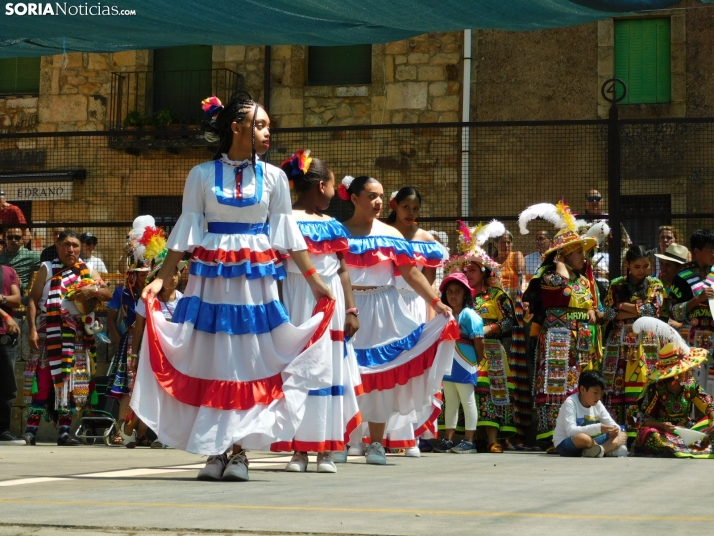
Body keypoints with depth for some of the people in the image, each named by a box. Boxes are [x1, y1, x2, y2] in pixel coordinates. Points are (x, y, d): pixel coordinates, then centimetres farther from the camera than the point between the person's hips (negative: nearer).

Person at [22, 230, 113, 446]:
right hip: (48, 334, -3)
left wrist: (93, 291, -15)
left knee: (71, 383, 2)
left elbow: (109, 295, 6)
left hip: (77, 336, 3)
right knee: (43, 379, -7)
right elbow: (32, 300, -2)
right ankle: (31, 428, -4)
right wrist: (32, 329, -11)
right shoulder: (47, 269, 3)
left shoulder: (87, 272, 11)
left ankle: (64, 431, 5)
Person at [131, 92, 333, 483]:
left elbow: (286, 233, 7)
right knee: (211, 360, 0)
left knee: (249, 360, -1)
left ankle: (239, 451, 3)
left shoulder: (273, 177, 5)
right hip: (211, 278, -1)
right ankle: (214, 451, 7)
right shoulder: (202, 175, 2)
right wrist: (161, 278, -4)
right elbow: (186, 231, 2)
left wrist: (314, 280, 4)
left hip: (256, 279, 1)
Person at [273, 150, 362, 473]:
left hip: (331, 305, 5)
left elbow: (343, 271, 14)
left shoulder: (333, 226, 12)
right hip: (298, 306, -5)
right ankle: (299, 449, 5)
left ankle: (327, 449, 9)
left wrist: (350, 310, 8)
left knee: (329, 371, 4)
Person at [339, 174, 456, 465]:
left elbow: (412, 272, -1)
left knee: (379, 376, 2)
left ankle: (376, 443, 8)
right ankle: (343, 440, 9)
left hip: (383, 313, 1)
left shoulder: (390, 235, 4)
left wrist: (436, 302, -10)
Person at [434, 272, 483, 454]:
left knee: (468, 402, -1)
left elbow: (479, 340, -12)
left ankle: (468, 441, 1)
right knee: (450, 403, 12)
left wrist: (478, 362, -7)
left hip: (465, 368, -7)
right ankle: (447, 439, 16)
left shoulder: (469, 315, -10)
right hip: (448, 366, 7)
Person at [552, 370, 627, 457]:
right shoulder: (570, 403, -17)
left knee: (622, 435, -3)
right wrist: (598, 428, -37)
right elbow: (571, 431, -29)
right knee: (582, 438, -40)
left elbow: (611, 423, 5)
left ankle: (598, 451, -29)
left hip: (588, 446, 8)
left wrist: (615, 429, -20)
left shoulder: (597, 404, 3)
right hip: (566, 445, -8)